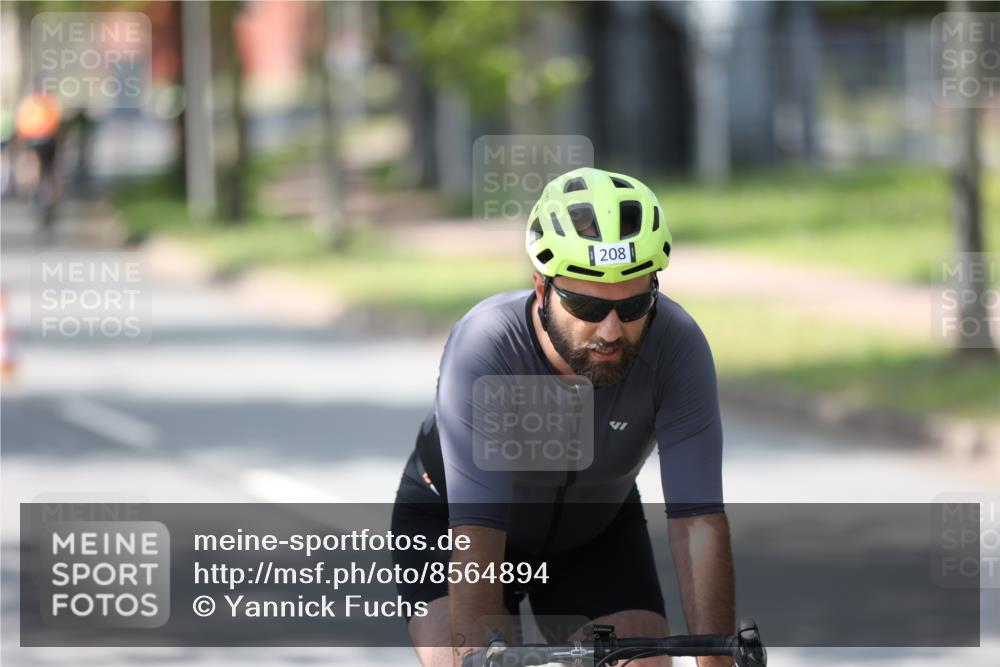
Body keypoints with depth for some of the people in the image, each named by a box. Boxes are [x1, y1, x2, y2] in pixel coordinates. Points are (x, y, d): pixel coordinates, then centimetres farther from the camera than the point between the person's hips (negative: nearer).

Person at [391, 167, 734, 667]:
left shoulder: (676, 345, -31)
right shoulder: (484, 348, -37)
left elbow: (698, 519, -33)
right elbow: (476, 536, -42)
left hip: (596, 525, 3)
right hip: (450, 521, -3)